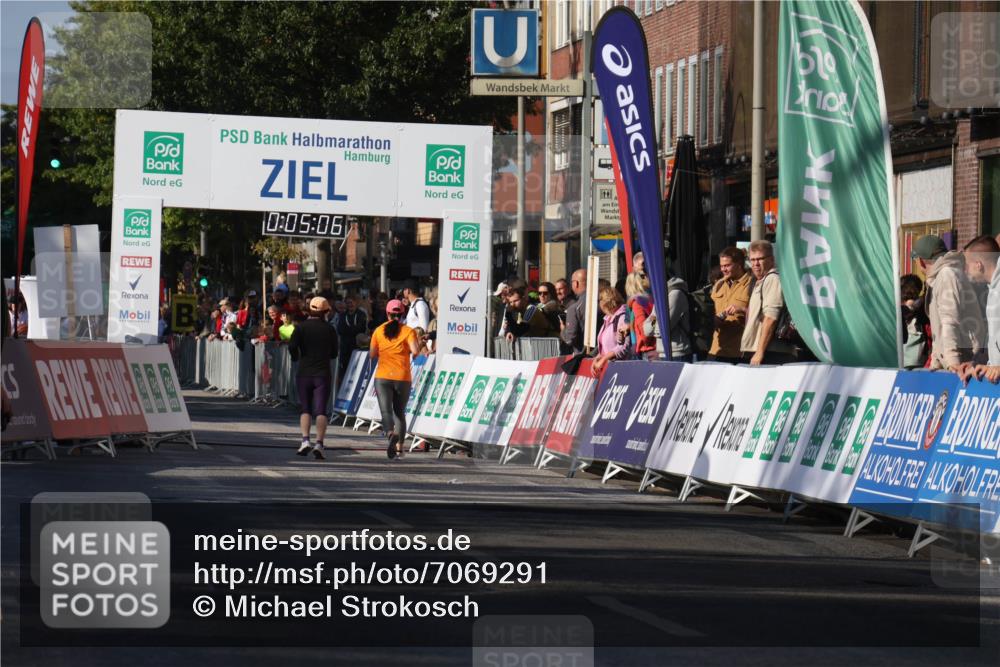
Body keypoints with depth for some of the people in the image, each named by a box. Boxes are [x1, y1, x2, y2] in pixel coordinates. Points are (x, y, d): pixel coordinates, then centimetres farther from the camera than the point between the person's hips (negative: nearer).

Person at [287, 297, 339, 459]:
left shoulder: (301, 327, -2)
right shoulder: (329, 329, 0)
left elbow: (292, 345, -15)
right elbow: (334, 354, 6)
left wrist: (296, 358, 4)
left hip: (304, 373, 1)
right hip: (323, 374, -1)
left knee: (305, 409, 9)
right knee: (320, 410, -1)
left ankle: (305, 440, -7)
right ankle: (319, 443, -12)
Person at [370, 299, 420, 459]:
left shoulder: (379, 331, 3)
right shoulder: (408, 331, -3)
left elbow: (372, 354, 7)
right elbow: (415, 350, -16)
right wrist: (412, 350, 7)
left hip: (382, 377, 0)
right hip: (402, 377, 0)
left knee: (386, 411, -8)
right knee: (400, 412, 14)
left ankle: (391, 433, -37)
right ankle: (399, 446, 12)